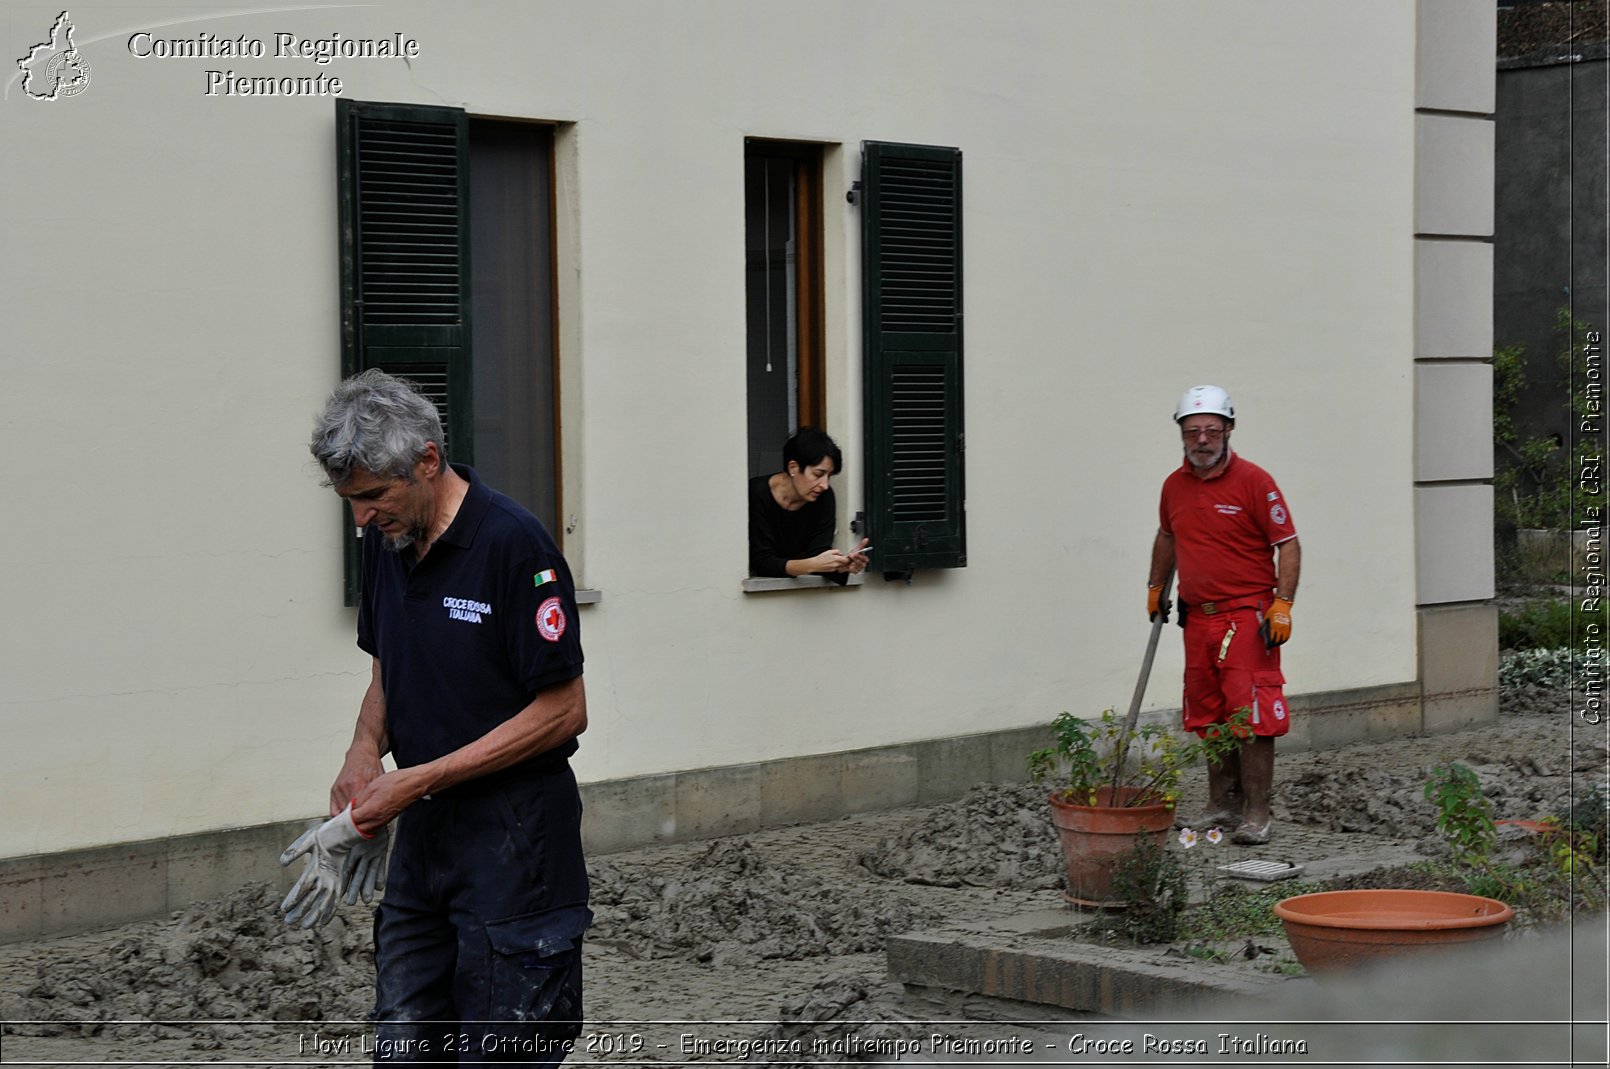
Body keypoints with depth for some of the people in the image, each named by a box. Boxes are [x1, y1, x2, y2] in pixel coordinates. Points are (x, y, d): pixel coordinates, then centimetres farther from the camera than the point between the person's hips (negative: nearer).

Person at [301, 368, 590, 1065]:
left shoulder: (513, 545, -18)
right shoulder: (387, 541, 6)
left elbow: (563, 711, -17)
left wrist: (420, 779, -17)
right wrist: (365, 752, 0)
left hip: (513, 832, -8)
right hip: (423, 828, 8)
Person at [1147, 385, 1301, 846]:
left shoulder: (1253, 481, -9)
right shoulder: (1175, 486, 9)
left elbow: (1287, 545, -9)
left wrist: (1282, 605, -16)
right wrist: (1156, 587, 31)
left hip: (1247, 614, -6)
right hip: (1197, 615, 6)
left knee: (1252, 717, -9)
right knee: (1209, 716, 12)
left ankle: (1256, 814, -6)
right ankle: (1222, 803, 22)